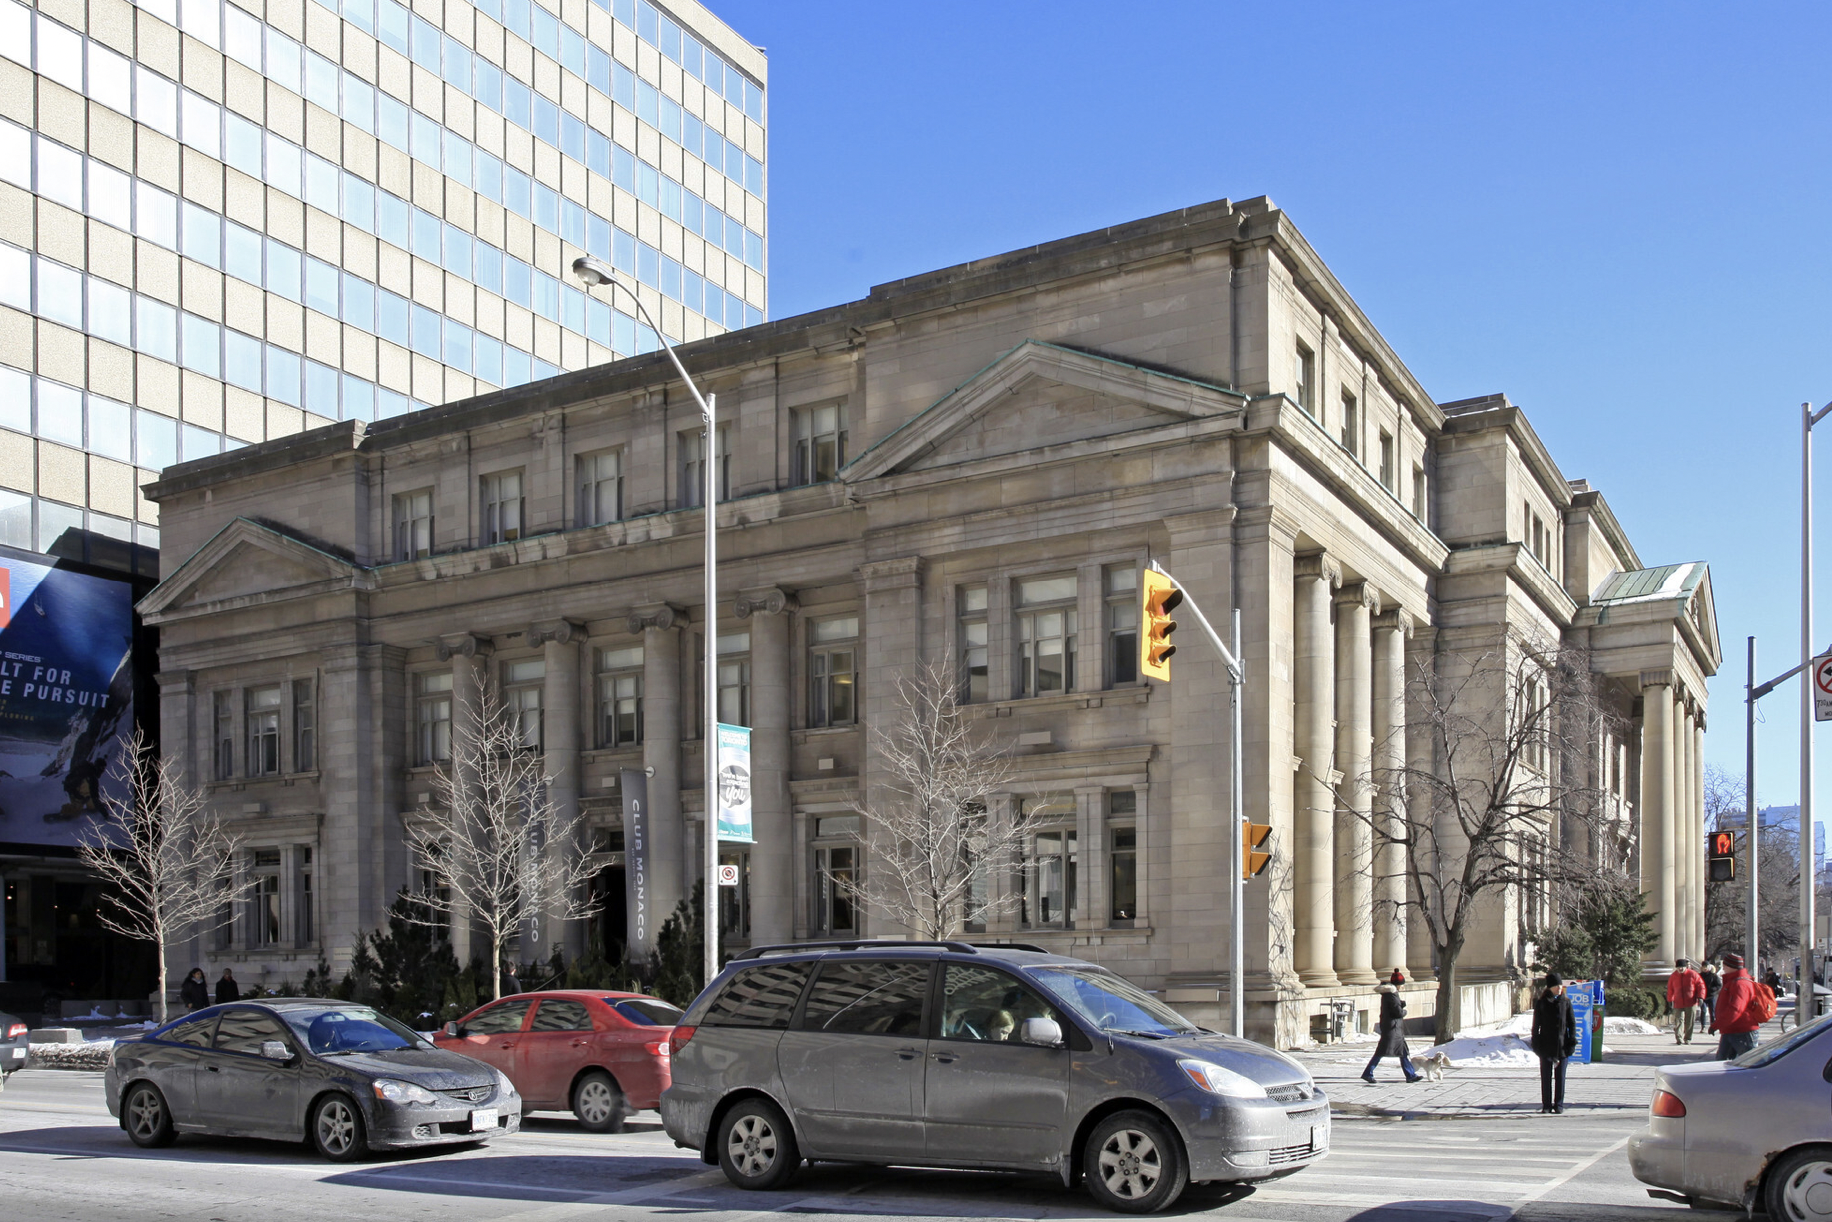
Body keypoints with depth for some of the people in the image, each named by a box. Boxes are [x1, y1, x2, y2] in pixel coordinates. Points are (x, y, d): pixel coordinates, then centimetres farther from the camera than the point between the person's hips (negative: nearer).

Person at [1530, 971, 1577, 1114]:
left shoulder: (1565, 1002, 3)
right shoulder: (1541, 1003, 1)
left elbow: (1572, 1022, 5)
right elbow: (1536, 1025, 3)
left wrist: (1572, 1041, -3)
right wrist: (1536, 1044, -3)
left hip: (1562, 1045, 0)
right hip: (1546, 1046, 0)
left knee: (1560, 1076, 4)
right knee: (1546, 1077, 5)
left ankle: (1559, 1104, 12)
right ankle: (1546, 1104, 11)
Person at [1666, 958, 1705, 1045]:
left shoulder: (1693, 975, -3)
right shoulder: (1673, 976, 5)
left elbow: (1701, 985, 0)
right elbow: (1670, 989, 16)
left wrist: (1700, 997, -9)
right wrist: (1670, 1000, 19)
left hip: (1691, 1003, -1)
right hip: (1678, 1003, 1)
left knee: (1689, 1022, 4)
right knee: (1678, 1020, -10)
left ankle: (1687, 1039, 15)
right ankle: (1679, 1038, -14)